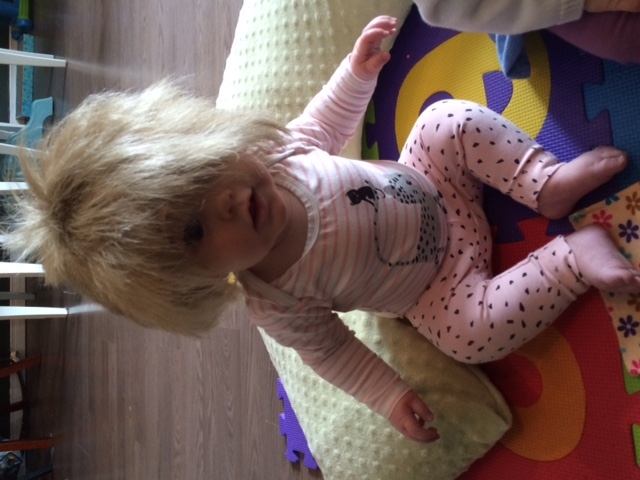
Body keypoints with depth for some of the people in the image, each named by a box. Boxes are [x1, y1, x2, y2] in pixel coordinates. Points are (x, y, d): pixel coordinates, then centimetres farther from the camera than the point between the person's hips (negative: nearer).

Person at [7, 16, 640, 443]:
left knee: (452, 120, -13)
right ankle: (572, 257, -8)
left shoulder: (278, 153, -21)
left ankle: (549, 181, -5)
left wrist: (359, 69, -11)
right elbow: (327, 347, -13)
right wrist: (391, 398, -11)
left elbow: (324, 123, 0)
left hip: (429, 184, 4)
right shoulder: (275, 305, -29)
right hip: (439, 284, -3)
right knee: (475, 332, -29)